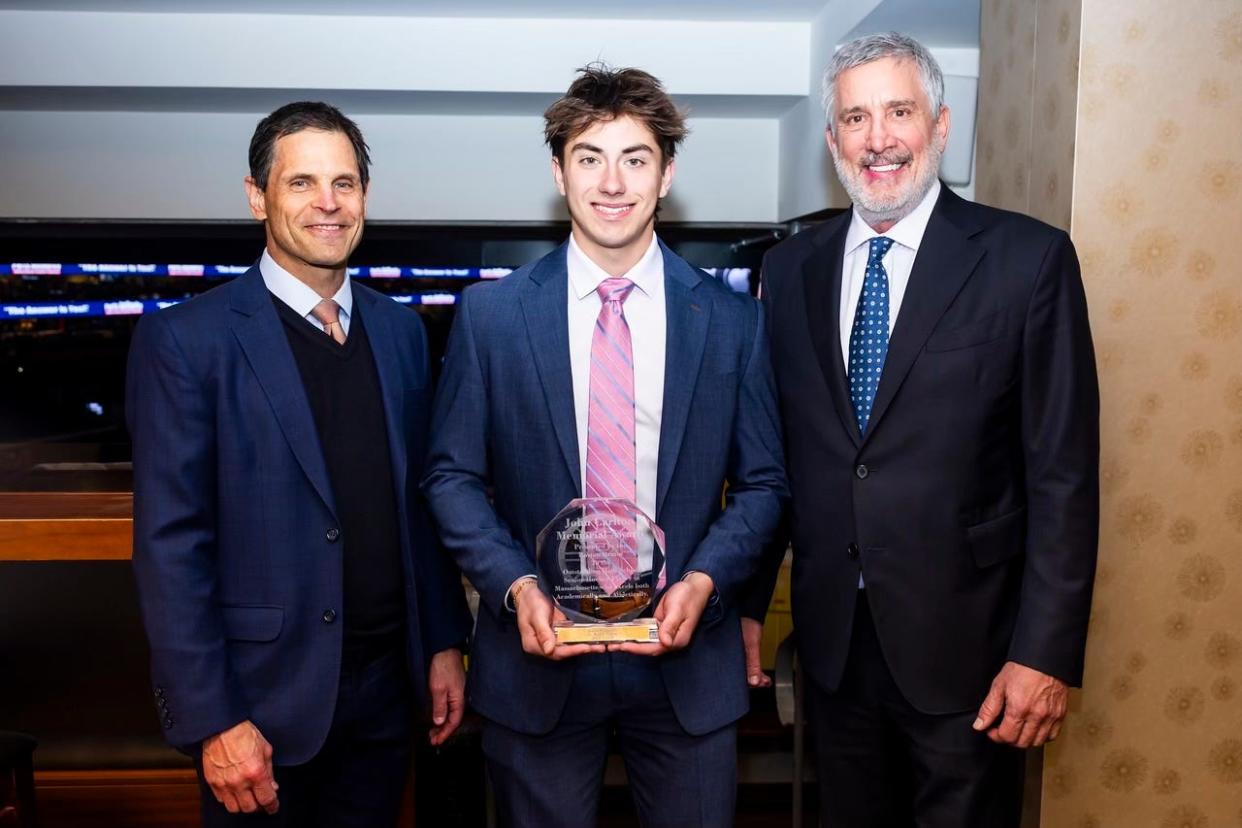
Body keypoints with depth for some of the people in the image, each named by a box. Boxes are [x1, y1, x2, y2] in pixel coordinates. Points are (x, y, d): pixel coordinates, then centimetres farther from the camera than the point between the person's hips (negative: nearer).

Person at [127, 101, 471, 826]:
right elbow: (171, 543, -12)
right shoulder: (186, 340, -11)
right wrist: (210, 719, -14)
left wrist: (444, 642, 8)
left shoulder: (400, 330, 5)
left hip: (386, 684, 5)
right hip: (264, 694, -4)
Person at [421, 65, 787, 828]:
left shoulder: (732, 319, -1)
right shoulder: (489, 314, -3)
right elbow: (452, 476, 0)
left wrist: (703, 580, -12)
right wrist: (516, 585, -13)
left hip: (687, 657, 1)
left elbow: (763, 481, 3)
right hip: (538, 658, 0)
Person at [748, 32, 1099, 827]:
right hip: (833, 638, 4)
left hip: (963, 641, -3)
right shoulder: (791, 267, 3)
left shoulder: (1029, 258, -8)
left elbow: (1064, 472, -9)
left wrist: (1046, 651, -12)